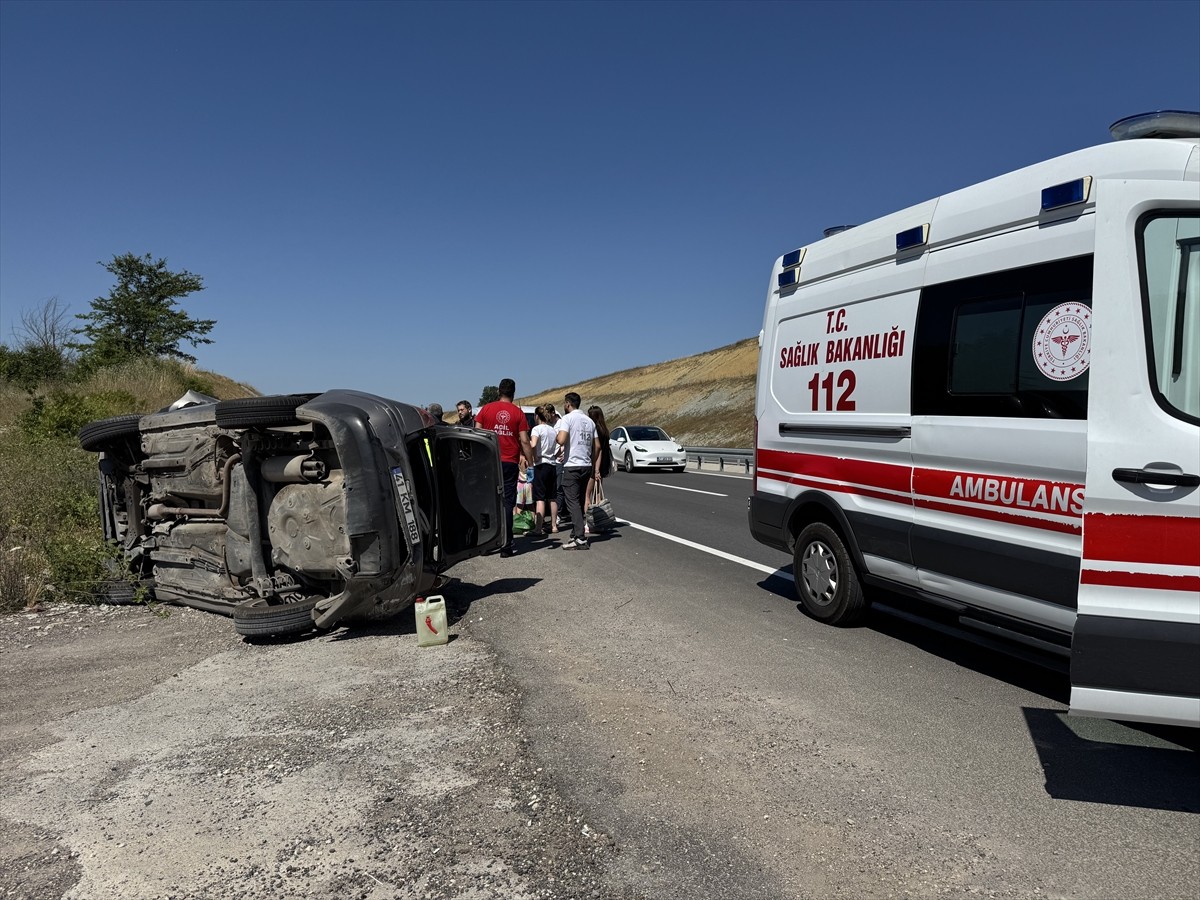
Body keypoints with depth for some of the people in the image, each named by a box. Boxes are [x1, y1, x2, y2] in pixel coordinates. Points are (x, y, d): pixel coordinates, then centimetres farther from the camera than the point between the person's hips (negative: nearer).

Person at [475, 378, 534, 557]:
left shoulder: (487, 409, 1)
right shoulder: (518, 413, 0)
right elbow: (524, 441, -3)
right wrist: (530, 463, 4)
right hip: (510, 463, -1)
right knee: (507, 503, 3)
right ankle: (506, 545, 2)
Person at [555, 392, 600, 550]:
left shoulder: (567, 418, -8)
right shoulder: (589, 421, 13)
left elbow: (561, 441, -22)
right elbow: (597, 446, 13)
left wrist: (556, 437, 0)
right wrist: (595, 467, 19)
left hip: (572, 466, -7)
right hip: (587, 466, 7)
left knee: (573, 503, -7)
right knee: (579, 502, 15)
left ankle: (580, 539, -14)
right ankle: (575, 535, 20)